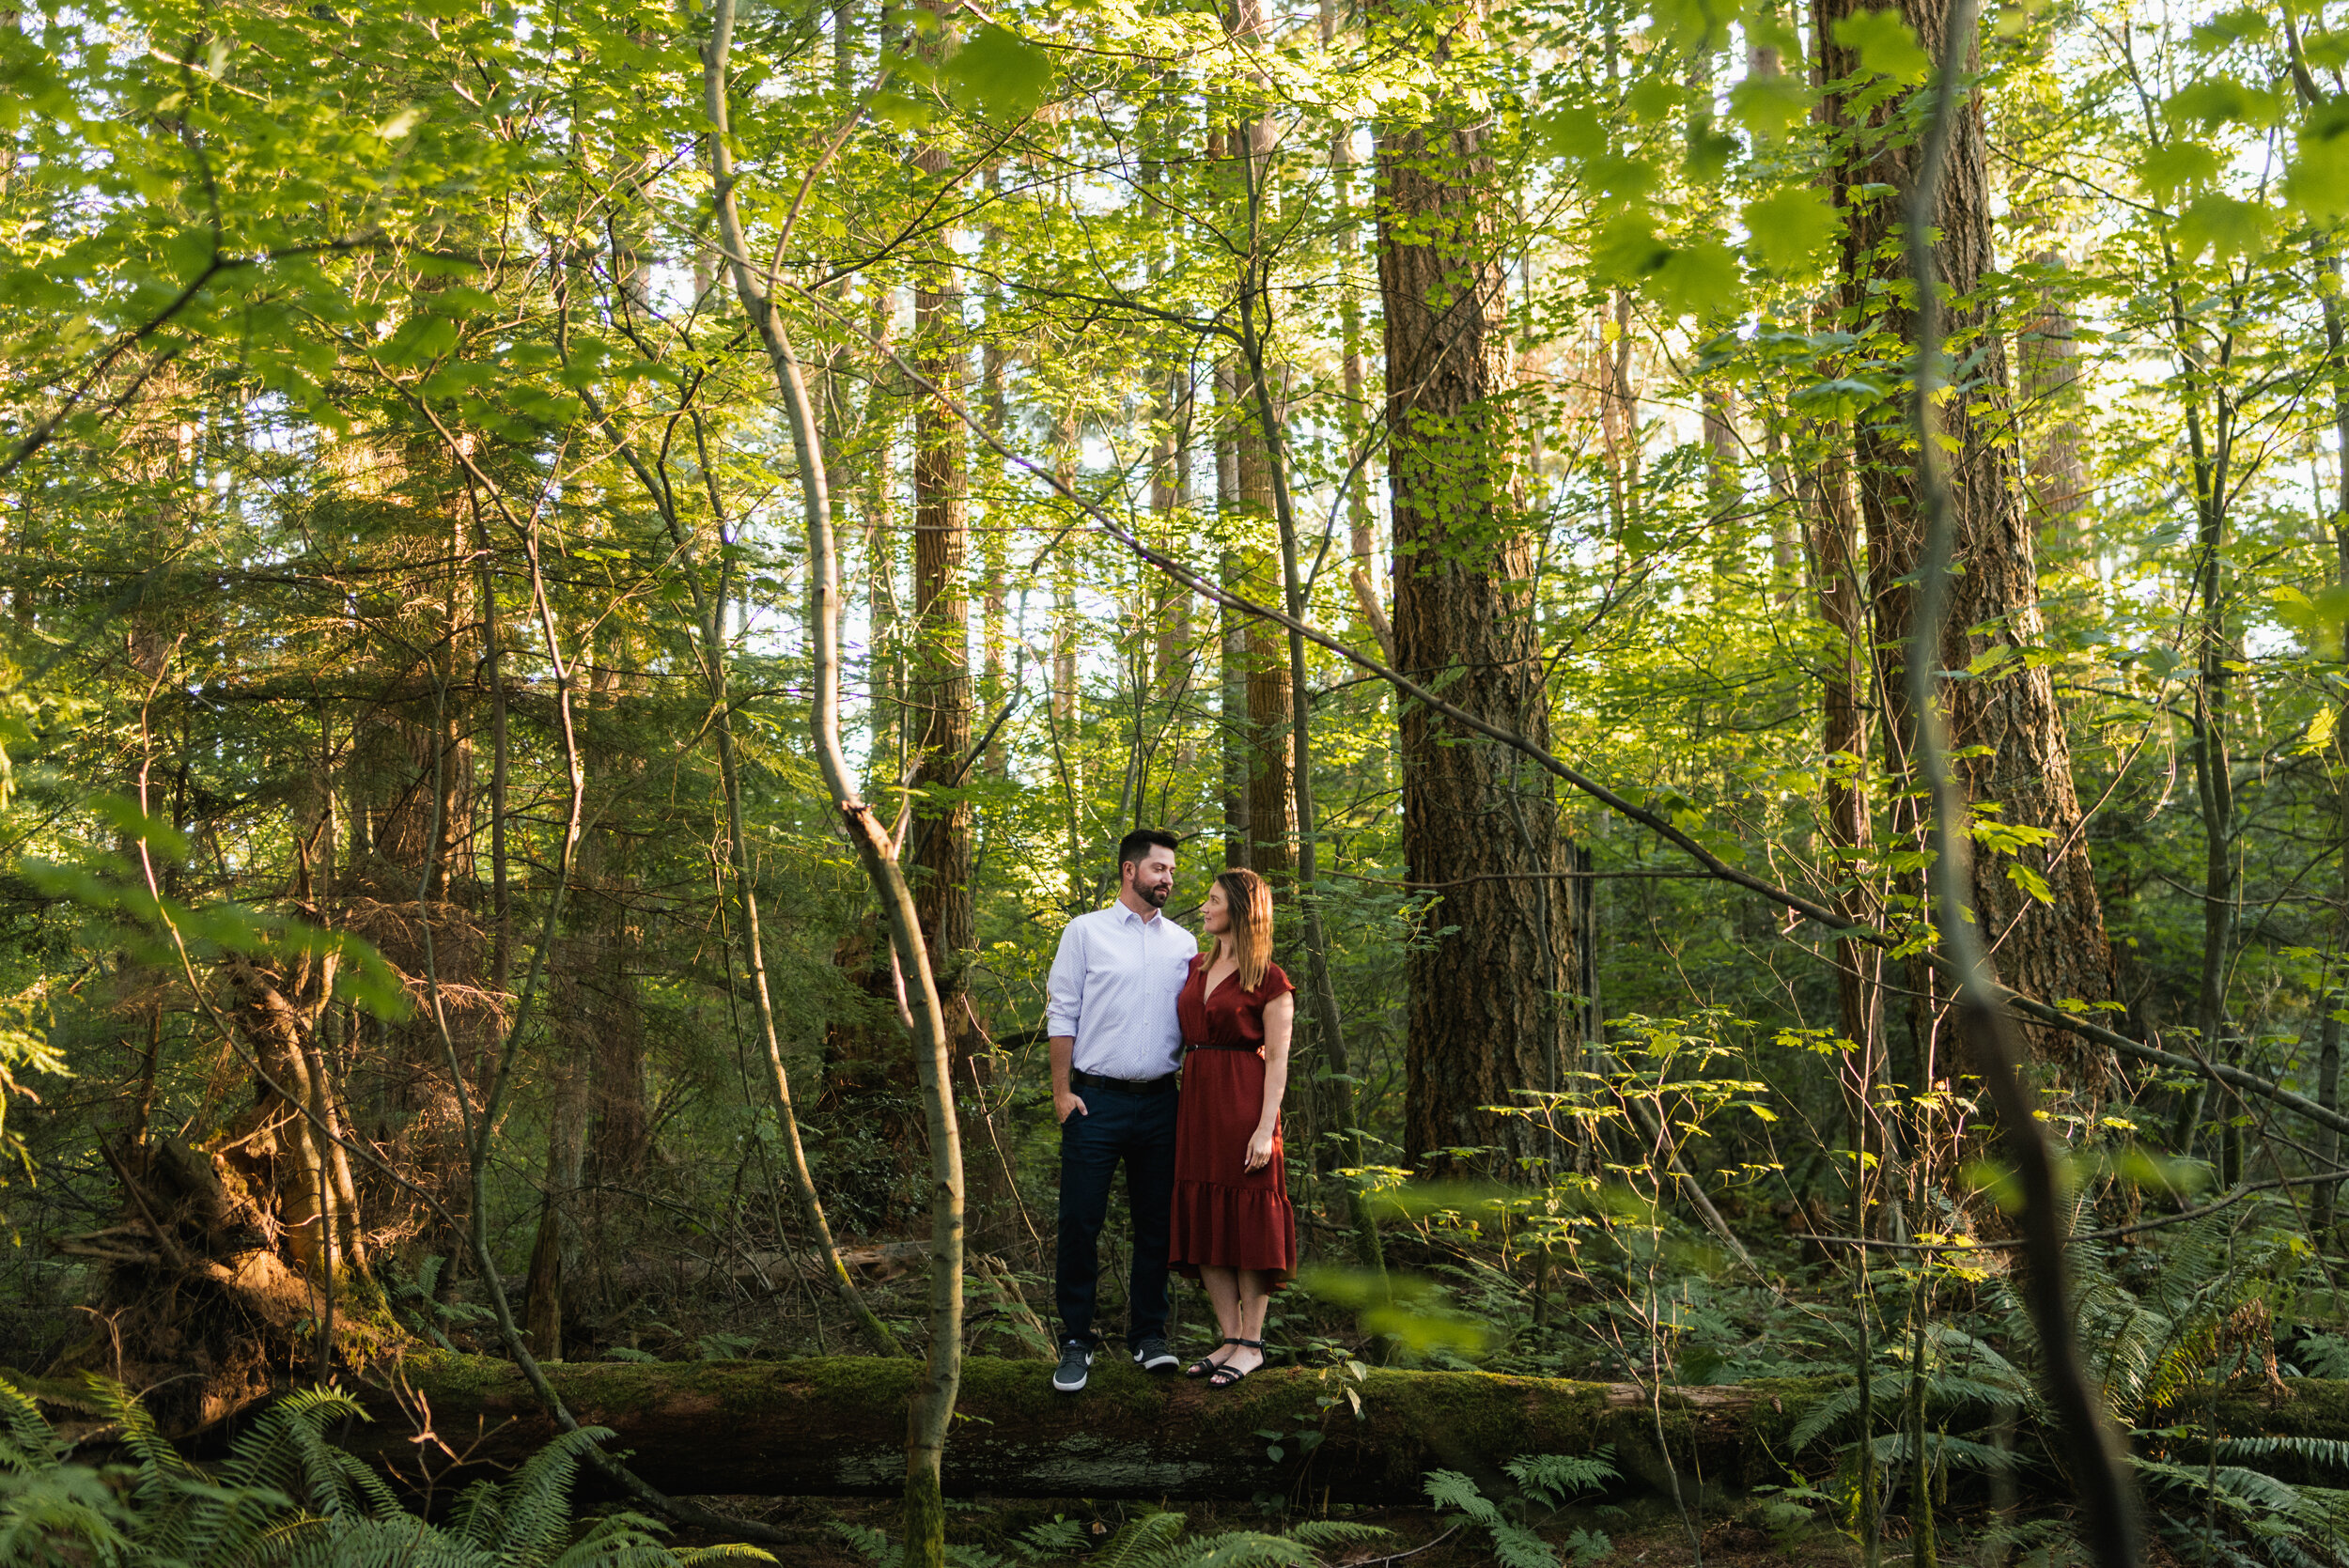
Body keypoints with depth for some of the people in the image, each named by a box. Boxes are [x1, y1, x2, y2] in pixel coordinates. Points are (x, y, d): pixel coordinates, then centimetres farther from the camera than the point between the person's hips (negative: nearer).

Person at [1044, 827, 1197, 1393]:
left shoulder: (1184, 944, 12)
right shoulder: (1086, 932, 3)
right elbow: (1062, 1014, 0)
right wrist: (1062, 1090, -6)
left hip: (1160, 1102, 3)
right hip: (1096, 1099, -3)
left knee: (1156, 1221, 7)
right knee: (1080, 1222, -3)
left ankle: (1149, 1335, 18)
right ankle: (1076, 1341, 7)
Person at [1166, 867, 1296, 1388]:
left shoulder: (1270, 982, -6)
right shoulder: (1197, 967, 14)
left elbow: (1278, 1060, -10)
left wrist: (1266, 1128, -17)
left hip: (1243, 1104, -7)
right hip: (1197, 1101, 7)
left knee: (1246, 1219, -2)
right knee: (1203, 1218, 7)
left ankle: (1252, 1344, 8)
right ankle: (1230, 1338, 16)